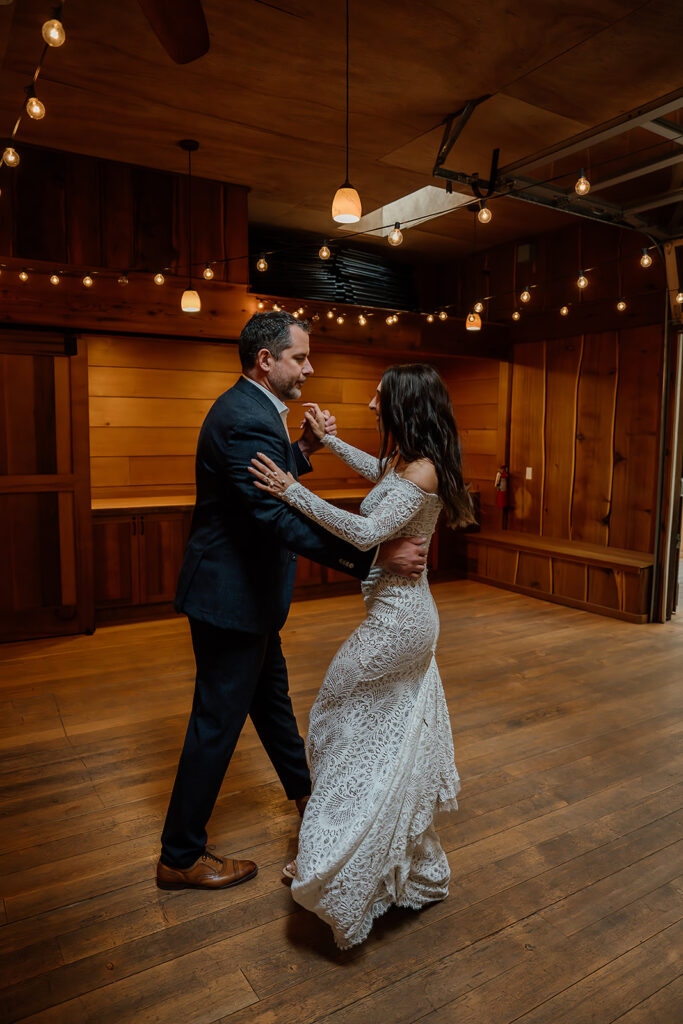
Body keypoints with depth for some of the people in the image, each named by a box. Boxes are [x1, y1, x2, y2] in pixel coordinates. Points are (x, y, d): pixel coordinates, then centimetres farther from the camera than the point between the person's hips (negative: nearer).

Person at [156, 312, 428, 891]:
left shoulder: (250, 410, 9)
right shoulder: (246, 420, -25)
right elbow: (282, 519, -33)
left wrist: (304, 448, 3)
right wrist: (376, 554, -35)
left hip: (247, 588, 11)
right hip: (232, 594, -11)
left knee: (271, 695, 25)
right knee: (219, 721, 3)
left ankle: (304, 790, 47)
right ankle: (181, 857, 23)